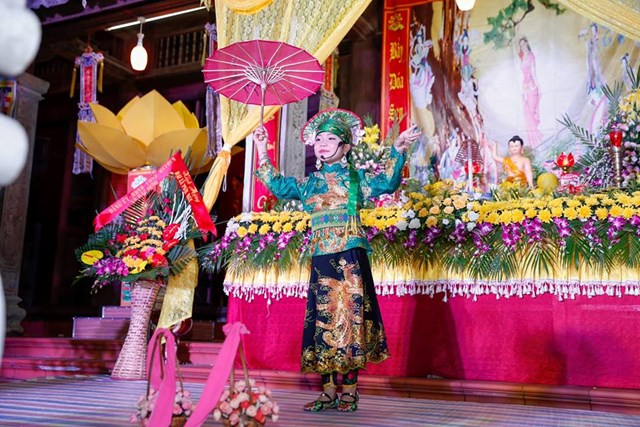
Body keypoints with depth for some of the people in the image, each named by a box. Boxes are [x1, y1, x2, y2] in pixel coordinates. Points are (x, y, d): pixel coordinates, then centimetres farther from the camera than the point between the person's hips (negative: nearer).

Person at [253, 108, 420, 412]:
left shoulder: (355, 178, 6)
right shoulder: (309, 184, 17)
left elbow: (387, 183, -6)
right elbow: (278, 186, 23)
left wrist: (397, 150, -18)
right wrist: (262, 151, 21)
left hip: (349, 257, -4)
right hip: (321, 259, 4)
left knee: (349, 315, -5)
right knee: (324, 318, 4)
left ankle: (349, 392, 3)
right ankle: (329, 392, 13)